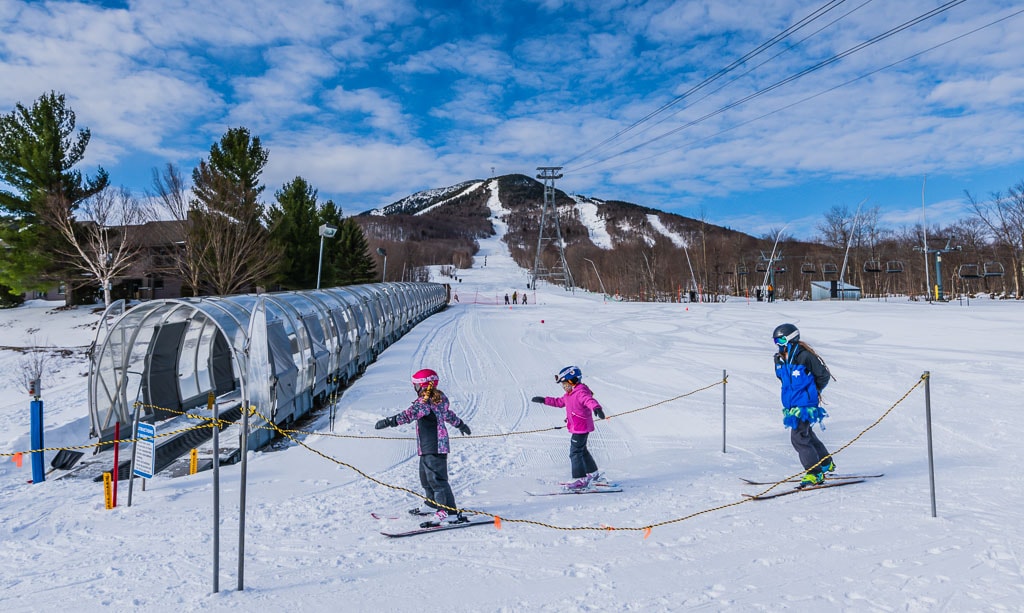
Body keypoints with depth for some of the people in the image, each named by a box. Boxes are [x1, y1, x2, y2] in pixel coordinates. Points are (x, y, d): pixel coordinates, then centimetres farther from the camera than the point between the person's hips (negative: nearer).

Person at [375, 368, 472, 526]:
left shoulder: (426, 402, -19)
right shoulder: (439, 398, 11)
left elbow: (410, 414, -34)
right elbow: (448, 414, 28)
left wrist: (389, 421, -41)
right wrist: (460, 424, 44)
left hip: (433, 449, -10)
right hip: (428, 448, 10)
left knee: (437, 480, -8)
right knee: (426, 477, 23)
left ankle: (451, 513, -8)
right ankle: (433, 505, 40)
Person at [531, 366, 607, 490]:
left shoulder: (581, 392, -21)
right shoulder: (570, 394, 11)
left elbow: (590, 400, -41)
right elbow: (559, 402, 26)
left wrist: (596, 408, -61)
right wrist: (544, 400, 26)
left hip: (581, 428, -11)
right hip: (577, 428, 11)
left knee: (575, 452, -10)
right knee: (582, 451, 23)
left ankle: (582, 480, -7)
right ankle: (593, 474, 38)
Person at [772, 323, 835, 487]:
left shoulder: (804, 356, -17)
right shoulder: (780, 360, 6)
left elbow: (824, 376, -7)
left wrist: (812, 392, 2)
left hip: (805, 406, -9)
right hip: (792, 405, 9)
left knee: (798, 438, -14)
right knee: (807, 435, 21)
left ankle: (814, 473, -4)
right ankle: (826, 464, 41)